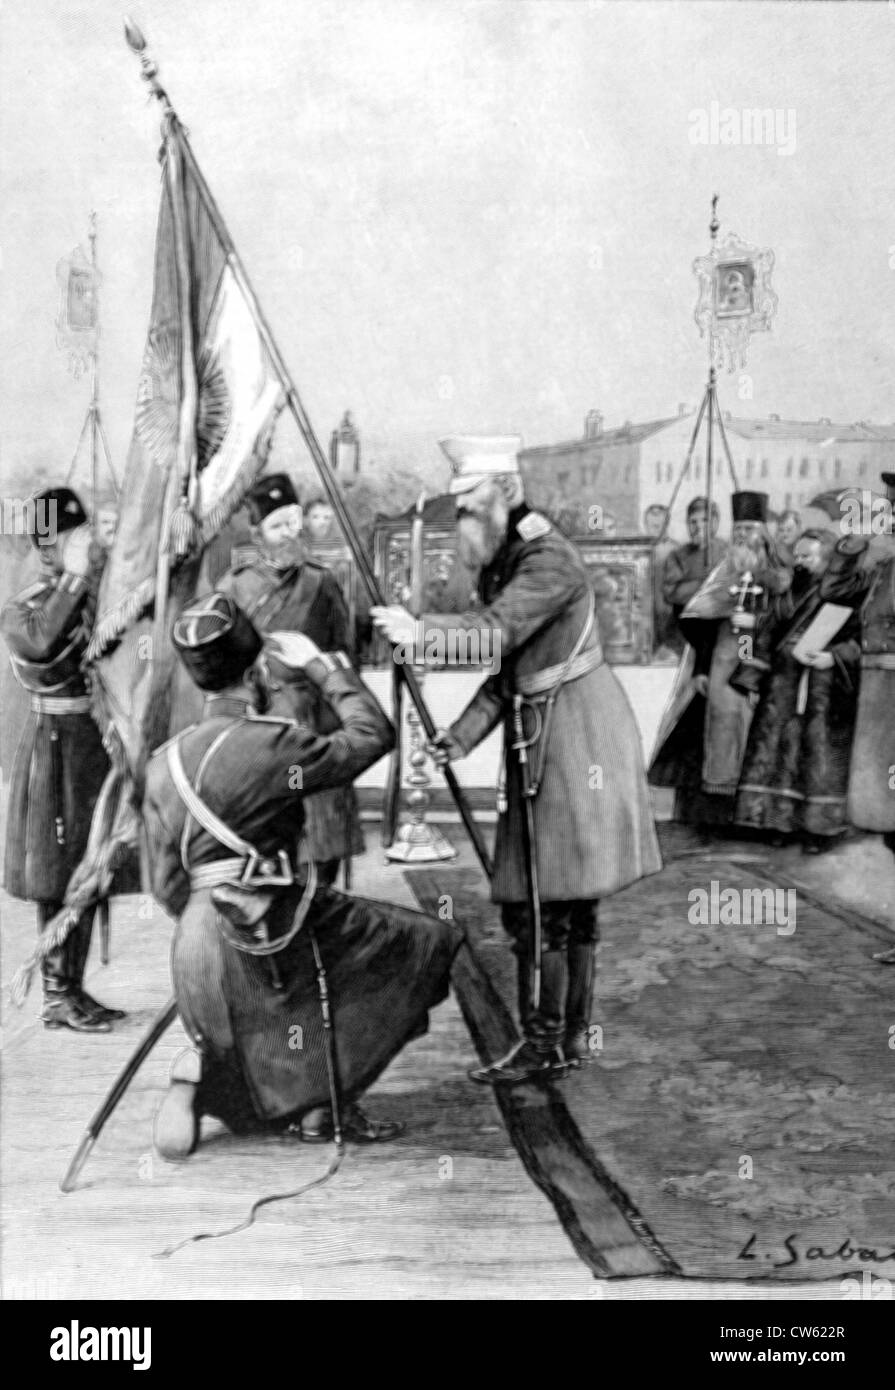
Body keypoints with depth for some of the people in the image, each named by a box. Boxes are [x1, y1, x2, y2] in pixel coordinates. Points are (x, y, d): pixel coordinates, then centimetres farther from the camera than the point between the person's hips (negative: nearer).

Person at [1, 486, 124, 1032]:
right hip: (59, 745, -6)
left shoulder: (106, 596, 9)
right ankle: (57, 996, 9)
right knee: (58, 877, -1)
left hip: (102, 742, 6)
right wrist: (75, 578, -24)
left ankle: (75, 988, 22)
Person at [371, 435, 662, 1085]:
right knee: (568, 897, 13)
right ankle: (573, 1036, 21)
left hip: (574, 732, -9)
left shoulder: (549, 560, -14)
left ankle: (545, 1043, 3)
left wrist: (419, 630, -30)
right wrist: (460, 737, 9)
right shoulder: (503, 562, 14)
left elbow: (495, 631, -29)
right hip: (541, 737, 9)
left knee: (548, 897, -6)